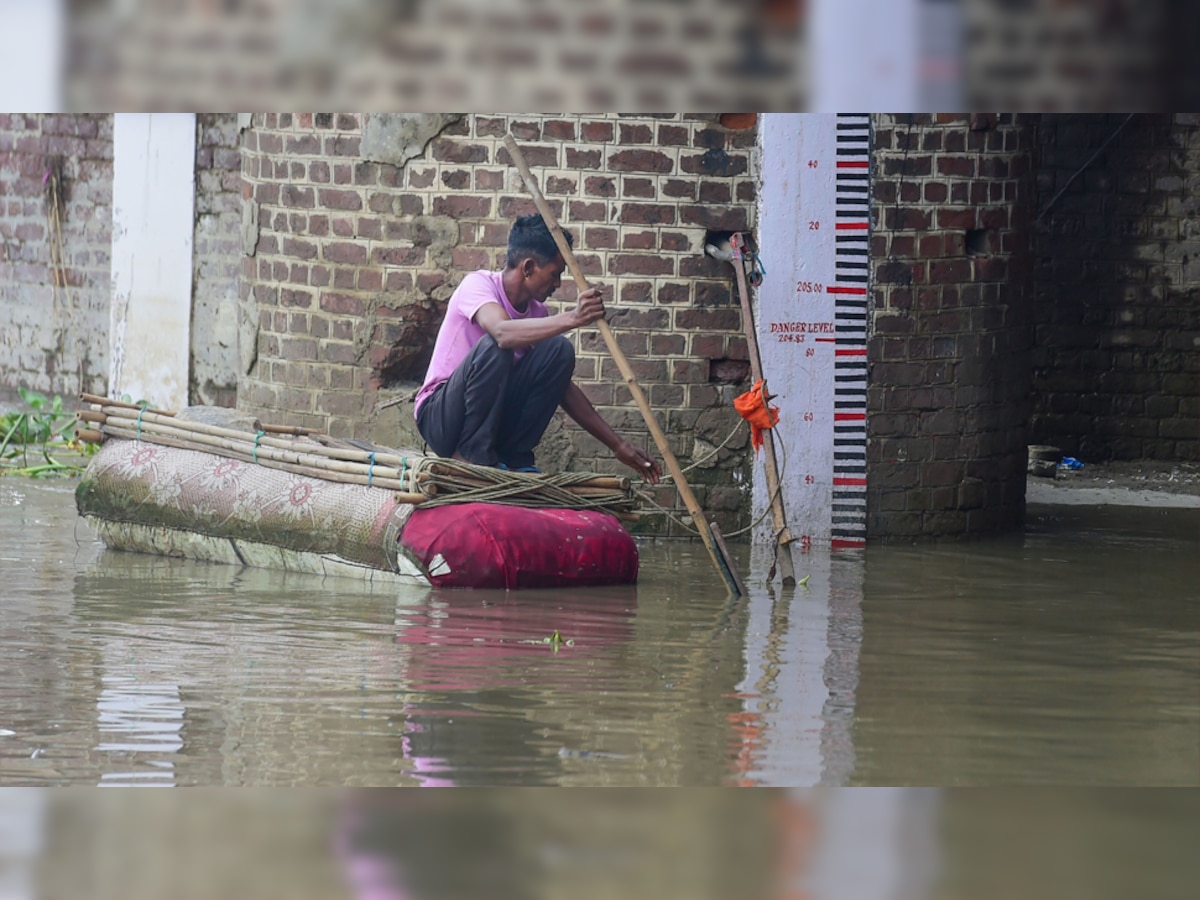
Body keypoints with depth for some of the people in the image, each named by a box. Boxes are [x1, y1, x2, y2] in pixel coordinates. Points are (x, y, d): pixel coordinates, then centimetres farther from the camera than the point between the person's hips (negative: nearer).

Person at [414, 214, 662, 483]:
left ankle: (513, 455, -9)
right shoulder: (478, 285, -14)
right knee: (494, 348, -32)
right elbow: (503, 333, -37)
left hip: (497, 419, 6)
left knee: (559, 350, -11)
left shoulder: (537, 311, 6)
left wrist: (618, 445, 5)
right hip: (441, 418, -6)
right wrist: (572, 319, -49)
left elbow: (562, 387, 10)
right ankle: (470, 452, -20)